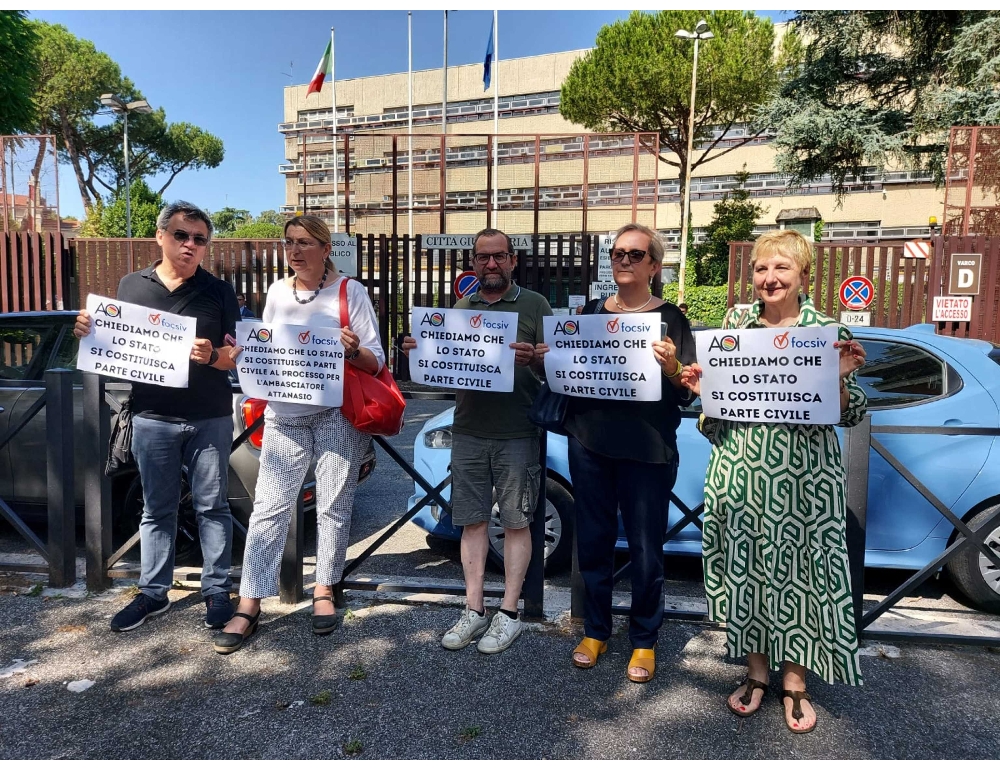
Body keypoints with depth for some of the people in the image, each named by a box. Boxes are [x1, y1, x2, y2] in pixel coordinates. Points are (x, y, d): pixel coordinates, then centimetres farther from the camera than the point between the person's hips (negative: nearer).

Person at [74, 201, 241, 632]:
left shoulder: (218, 292, 2)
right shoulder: (131, 286, 7)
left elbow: (237, 356, -1)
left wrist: (212, 355, -22)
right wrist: (89, 333, -7)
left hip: (210, 419, -1)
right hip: (152, 418, 2)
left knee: (212, 505, 6)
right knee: (156, 509, 11)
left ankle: (217, 590, 17)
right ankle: (153, 592, 24)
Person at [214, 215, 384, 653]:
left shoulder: (350, 292, -1)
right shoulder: (277, 292, 12)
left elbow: (376, 361, -3)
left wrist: (354, 352, -24)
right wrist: (243, 352, -3)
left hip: (337, 416, -3)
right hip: (284, 416, 3)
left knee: (333, 508, 5)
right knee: (268, 509, 0)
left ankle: (323, 592, 22)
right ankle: (249, 607, 6)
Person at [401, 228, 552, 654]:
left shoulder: (534, 305, 2)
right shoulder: (461, 307, 13)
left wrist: (533, 358, -24)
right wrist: (418, 350, -6)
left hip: (517, 435, -3)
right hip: (468, 432, 4)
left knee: (515, 523, 3)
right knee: (472, 521, 8)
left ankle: (509, 613, 14)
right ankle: (474, 610, 18)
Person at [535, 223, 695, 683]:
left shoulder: (670, 319, 0)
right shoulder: (591, 312, 11)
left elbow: (687, 393, -4)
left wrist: (672, 367, -24)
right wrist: (548, 359, -2)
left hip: (647, 450, -3)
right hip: (589, 443, 4)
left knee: (645, 549, 5)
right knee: (593, 540, 12)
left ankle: (644, 641, 24)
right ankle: (595, 631, 30)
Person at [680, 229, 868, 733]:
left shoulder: (828, 331, 0)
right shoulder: (735, 323, 7)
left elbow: (848, 414, 0)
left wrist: (842, 376, -18)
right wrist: (699, 386, -6)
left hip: (803, 475, -2)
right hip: (740, 471, 2)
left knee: (797, 570, 5)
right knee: (744, 566, 9)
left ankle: (794, 682, 25)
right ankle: (755, 672, 29)